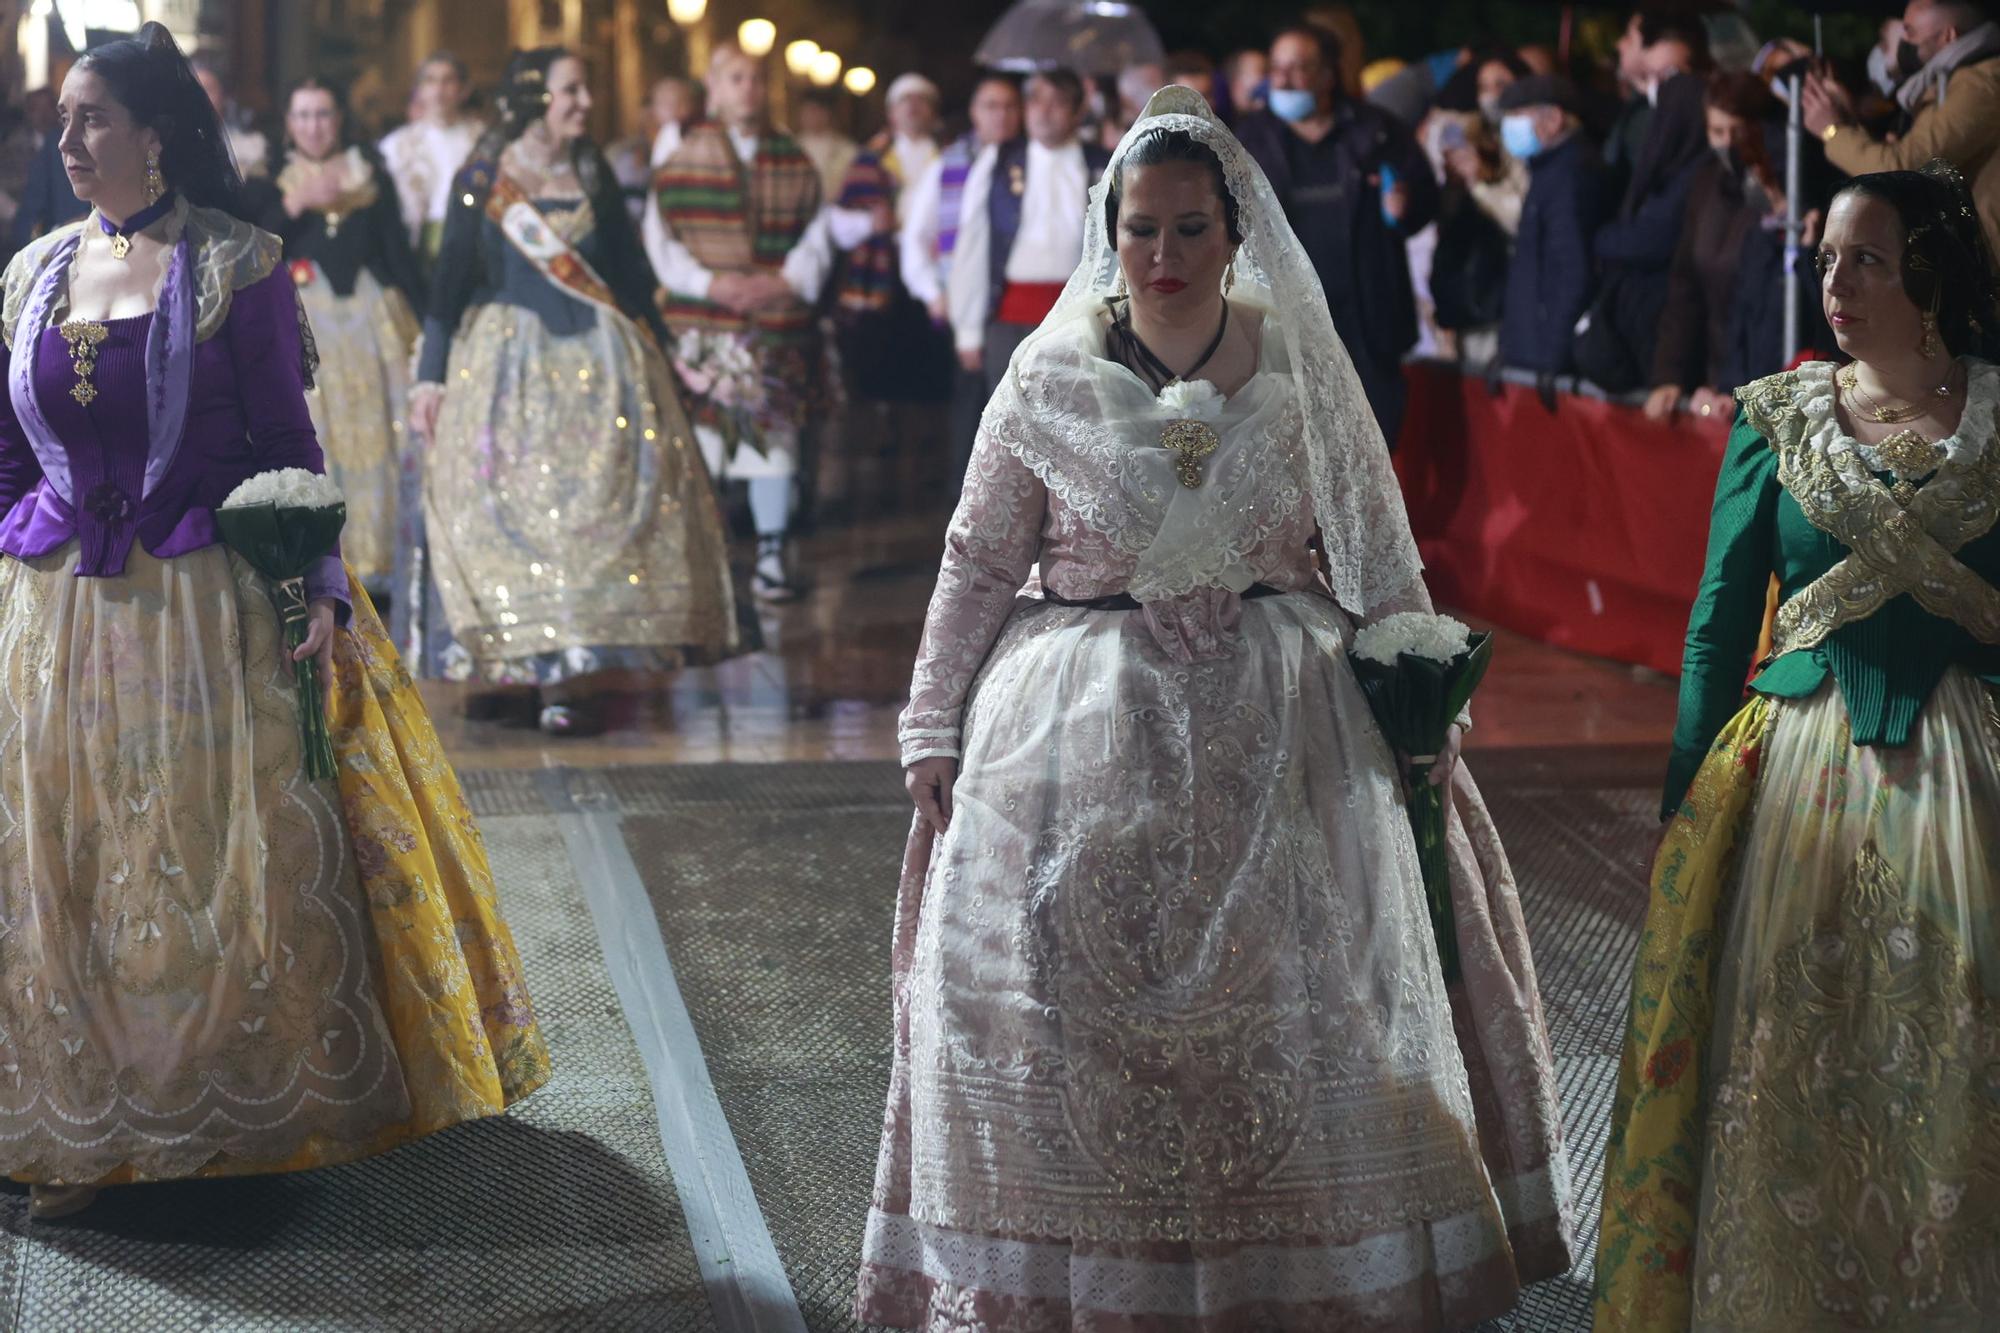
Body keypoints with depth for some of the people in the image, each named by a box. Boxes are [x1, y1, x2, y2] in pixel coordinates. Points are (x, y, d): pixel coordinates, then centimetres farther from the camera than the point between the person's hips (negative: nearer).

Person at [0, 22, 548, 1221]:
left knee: (227, 861, 1)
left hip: (208, 606, -4)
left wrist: (320, 590, -12)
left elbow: (288, 444, -4)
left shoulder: (235, 266, -4)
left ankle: (248, 1115, 14)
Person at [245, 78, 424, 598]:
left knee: (378, 433, -1)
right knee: (311, 439, -5)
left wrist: (425, 316, 1)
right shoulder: (273, 182, 8)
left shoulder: (372, 176, 11)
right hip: (303, 321, -1)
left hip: (371, 318, 1)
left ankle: (379, 556, 5)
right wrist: (294, 205, -15)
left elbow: (397, 250, 8)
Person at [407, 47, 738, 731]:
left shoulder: (592, 174, 9)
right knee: (511, 511, -3)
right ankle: (508, 664, 4)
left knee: (595, 506, -5)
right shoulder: (483, 179, 0)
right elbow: (451, 276, 1)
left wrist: (653, 349, 12)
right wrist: (431, 375, -3)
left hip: (596, 363, 2)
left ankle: (569, 673, -5)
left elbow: (628, 267, 13)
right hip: (507, 361, -2)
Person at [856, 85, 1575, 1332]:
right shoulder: (1053, 376, -1)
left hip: (1279, 735, 1)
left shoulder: (1299, 365, 0)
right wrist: (935, 730, 4)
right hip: (1083, 730, 0)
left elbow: (1381, 550, 6)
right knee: (1078, 998, 0)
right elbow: (978, 563, 5)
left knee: (1291, 991, 3)